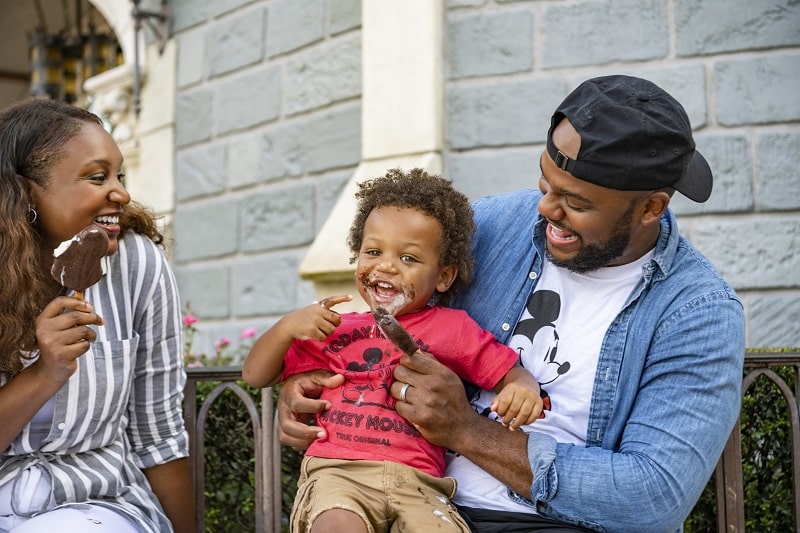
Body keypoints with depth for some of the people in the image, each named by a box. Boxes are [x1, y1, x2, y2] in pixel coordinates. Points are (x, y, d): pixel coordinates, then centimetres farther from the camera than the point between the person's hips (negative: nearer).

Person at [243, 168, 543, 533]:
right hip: (337, 471, 0)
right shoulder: (334, 328, 20)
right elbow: (254, 376, 23)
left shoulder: (452, 328, 16)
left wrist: (522, 390, -10)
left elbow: (510, 372, 15)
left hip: (416, 479, 0)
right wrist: (287, 327, 5)